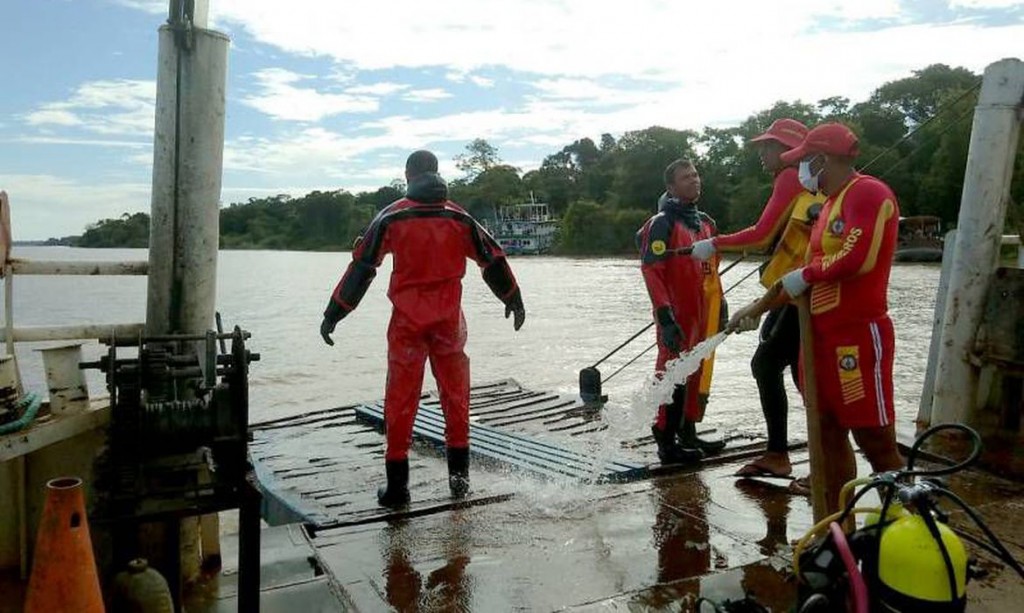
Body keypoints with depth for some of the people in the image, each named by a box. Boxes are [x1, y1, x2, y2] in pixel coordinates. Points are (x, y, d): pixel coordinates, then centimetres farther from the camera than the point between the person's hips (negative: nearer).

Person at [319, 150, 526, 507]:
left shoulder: (392, 217, -3)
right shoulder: (459, 218, 4)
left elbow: (361, 266, -5)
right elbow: (493, 259, 9)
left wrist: (333, 314, -1)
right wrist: (514, 300, 22)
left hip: (407, 321, -2)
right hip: (449, 320, 2)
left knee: (400, 400, 5)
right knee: (455, 396, 13)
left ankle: (397, 486, 8)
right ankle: (459, 477, 18)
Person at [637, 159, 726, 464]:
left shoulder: (705, 222, 14)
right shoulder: (661, 223, -11)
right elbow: (651, 271, -18)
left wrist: (719, 307, 17)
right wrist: (665, 316, -23)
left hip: (702, 313, 8)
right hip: (677, 315, -8)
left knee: (697, 373, 14)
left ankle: (688, 434, 27)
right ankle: (666, 443, 3)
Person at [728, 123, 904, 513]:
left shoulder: (868, 193, -9)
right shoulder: (830, 204, 20)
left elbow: (857, 259, -24)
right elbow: (805, 276, 23)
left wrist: (805, 274, -9)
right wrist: (756, 308, 23)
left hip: (859, 334, -9)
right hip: (823, 334, 9)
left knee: (875, 440, -6)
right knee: (829, 433, 11)